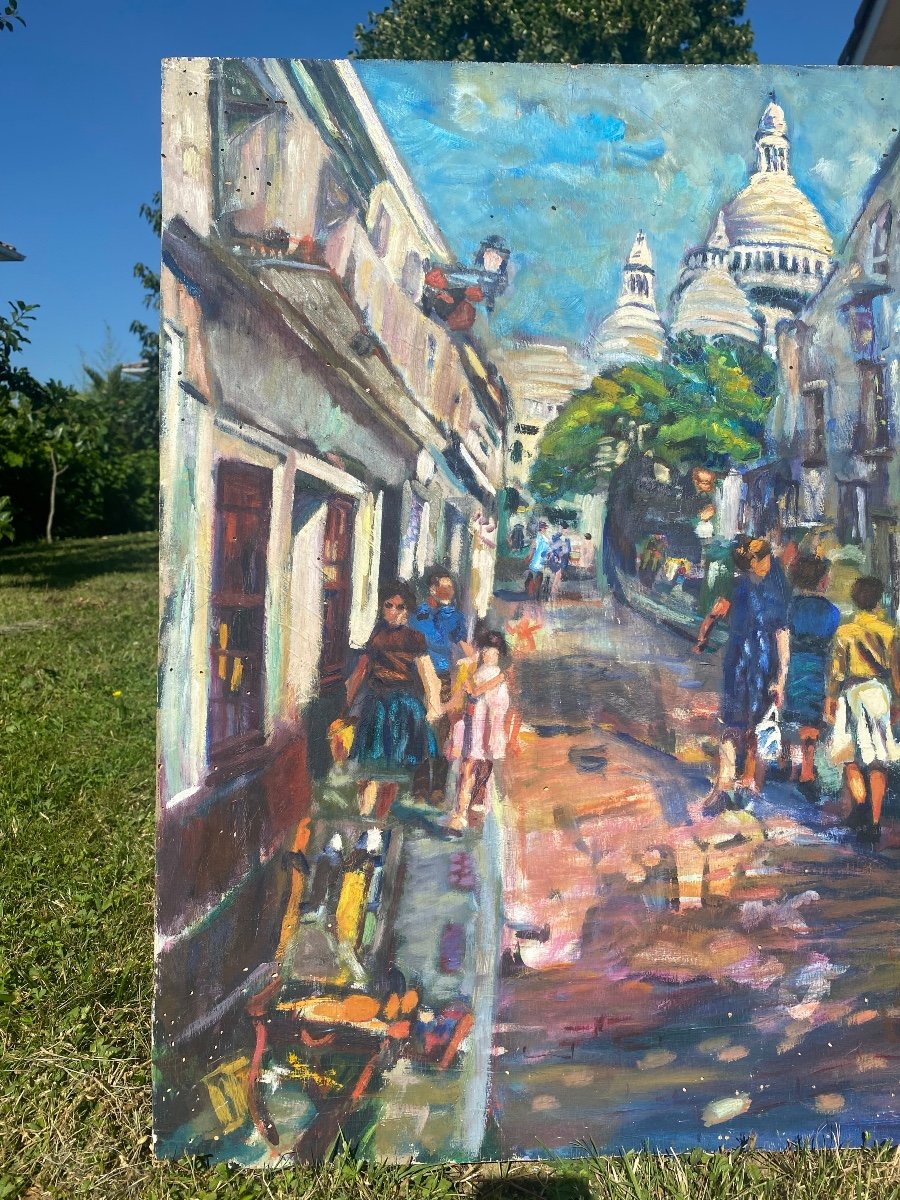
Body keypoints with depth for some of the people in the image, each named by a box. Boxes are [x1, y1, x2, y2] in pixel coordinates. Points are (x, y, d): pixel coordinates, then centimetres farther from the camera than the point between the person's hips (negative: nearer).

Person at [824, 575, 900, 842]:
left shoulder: (845, 632, -4)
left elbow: (837, 669, -2)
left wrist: (831, 698, 6)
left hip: (853, 693, -1)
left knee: (851, 756, 12)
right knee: (878, 760, 5)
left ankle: (859, 807, -4)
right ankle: (874, 822, 4)